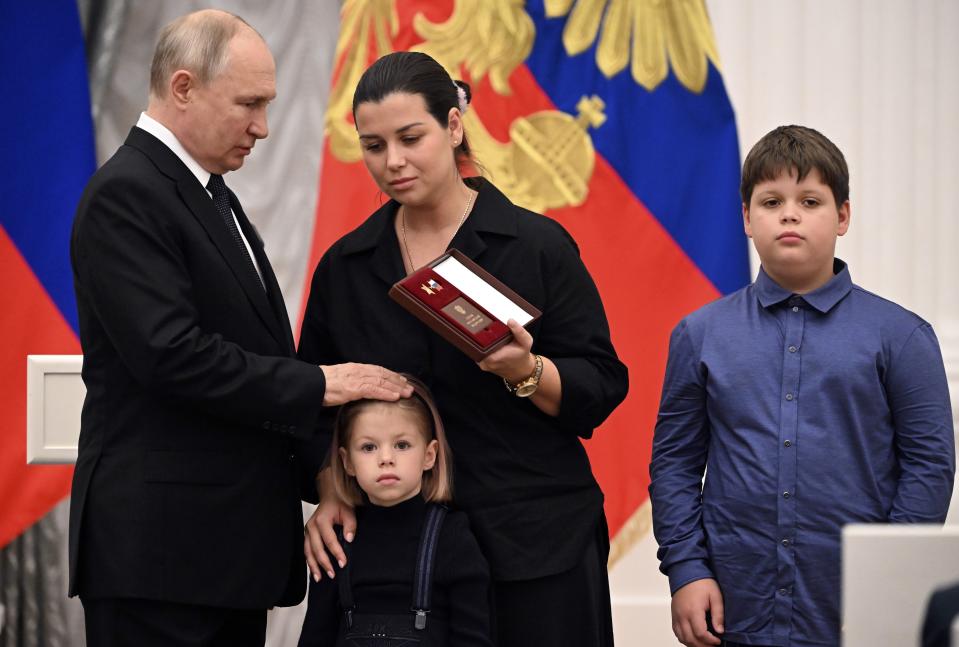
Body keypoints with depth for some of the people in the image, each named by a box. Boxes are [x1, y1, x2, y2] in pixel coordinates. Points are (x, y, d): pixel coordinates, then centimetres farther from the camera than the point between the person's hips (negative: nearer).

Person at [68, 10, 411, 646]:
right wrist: (318, 384, -16)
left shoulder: (212, 197, 18)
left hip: (230, 543, 9)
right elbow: (170, 353, -22)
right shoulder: (124, 196, -12)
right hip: (160, 545, -9)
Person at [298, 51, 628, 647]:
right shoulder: (345, 267, 8)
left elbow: (602, 387, -3)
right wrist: (329, 493, -3)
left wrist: (526, 372, -22)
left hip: (533, 546, -2)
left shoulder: (538, 246, -3)